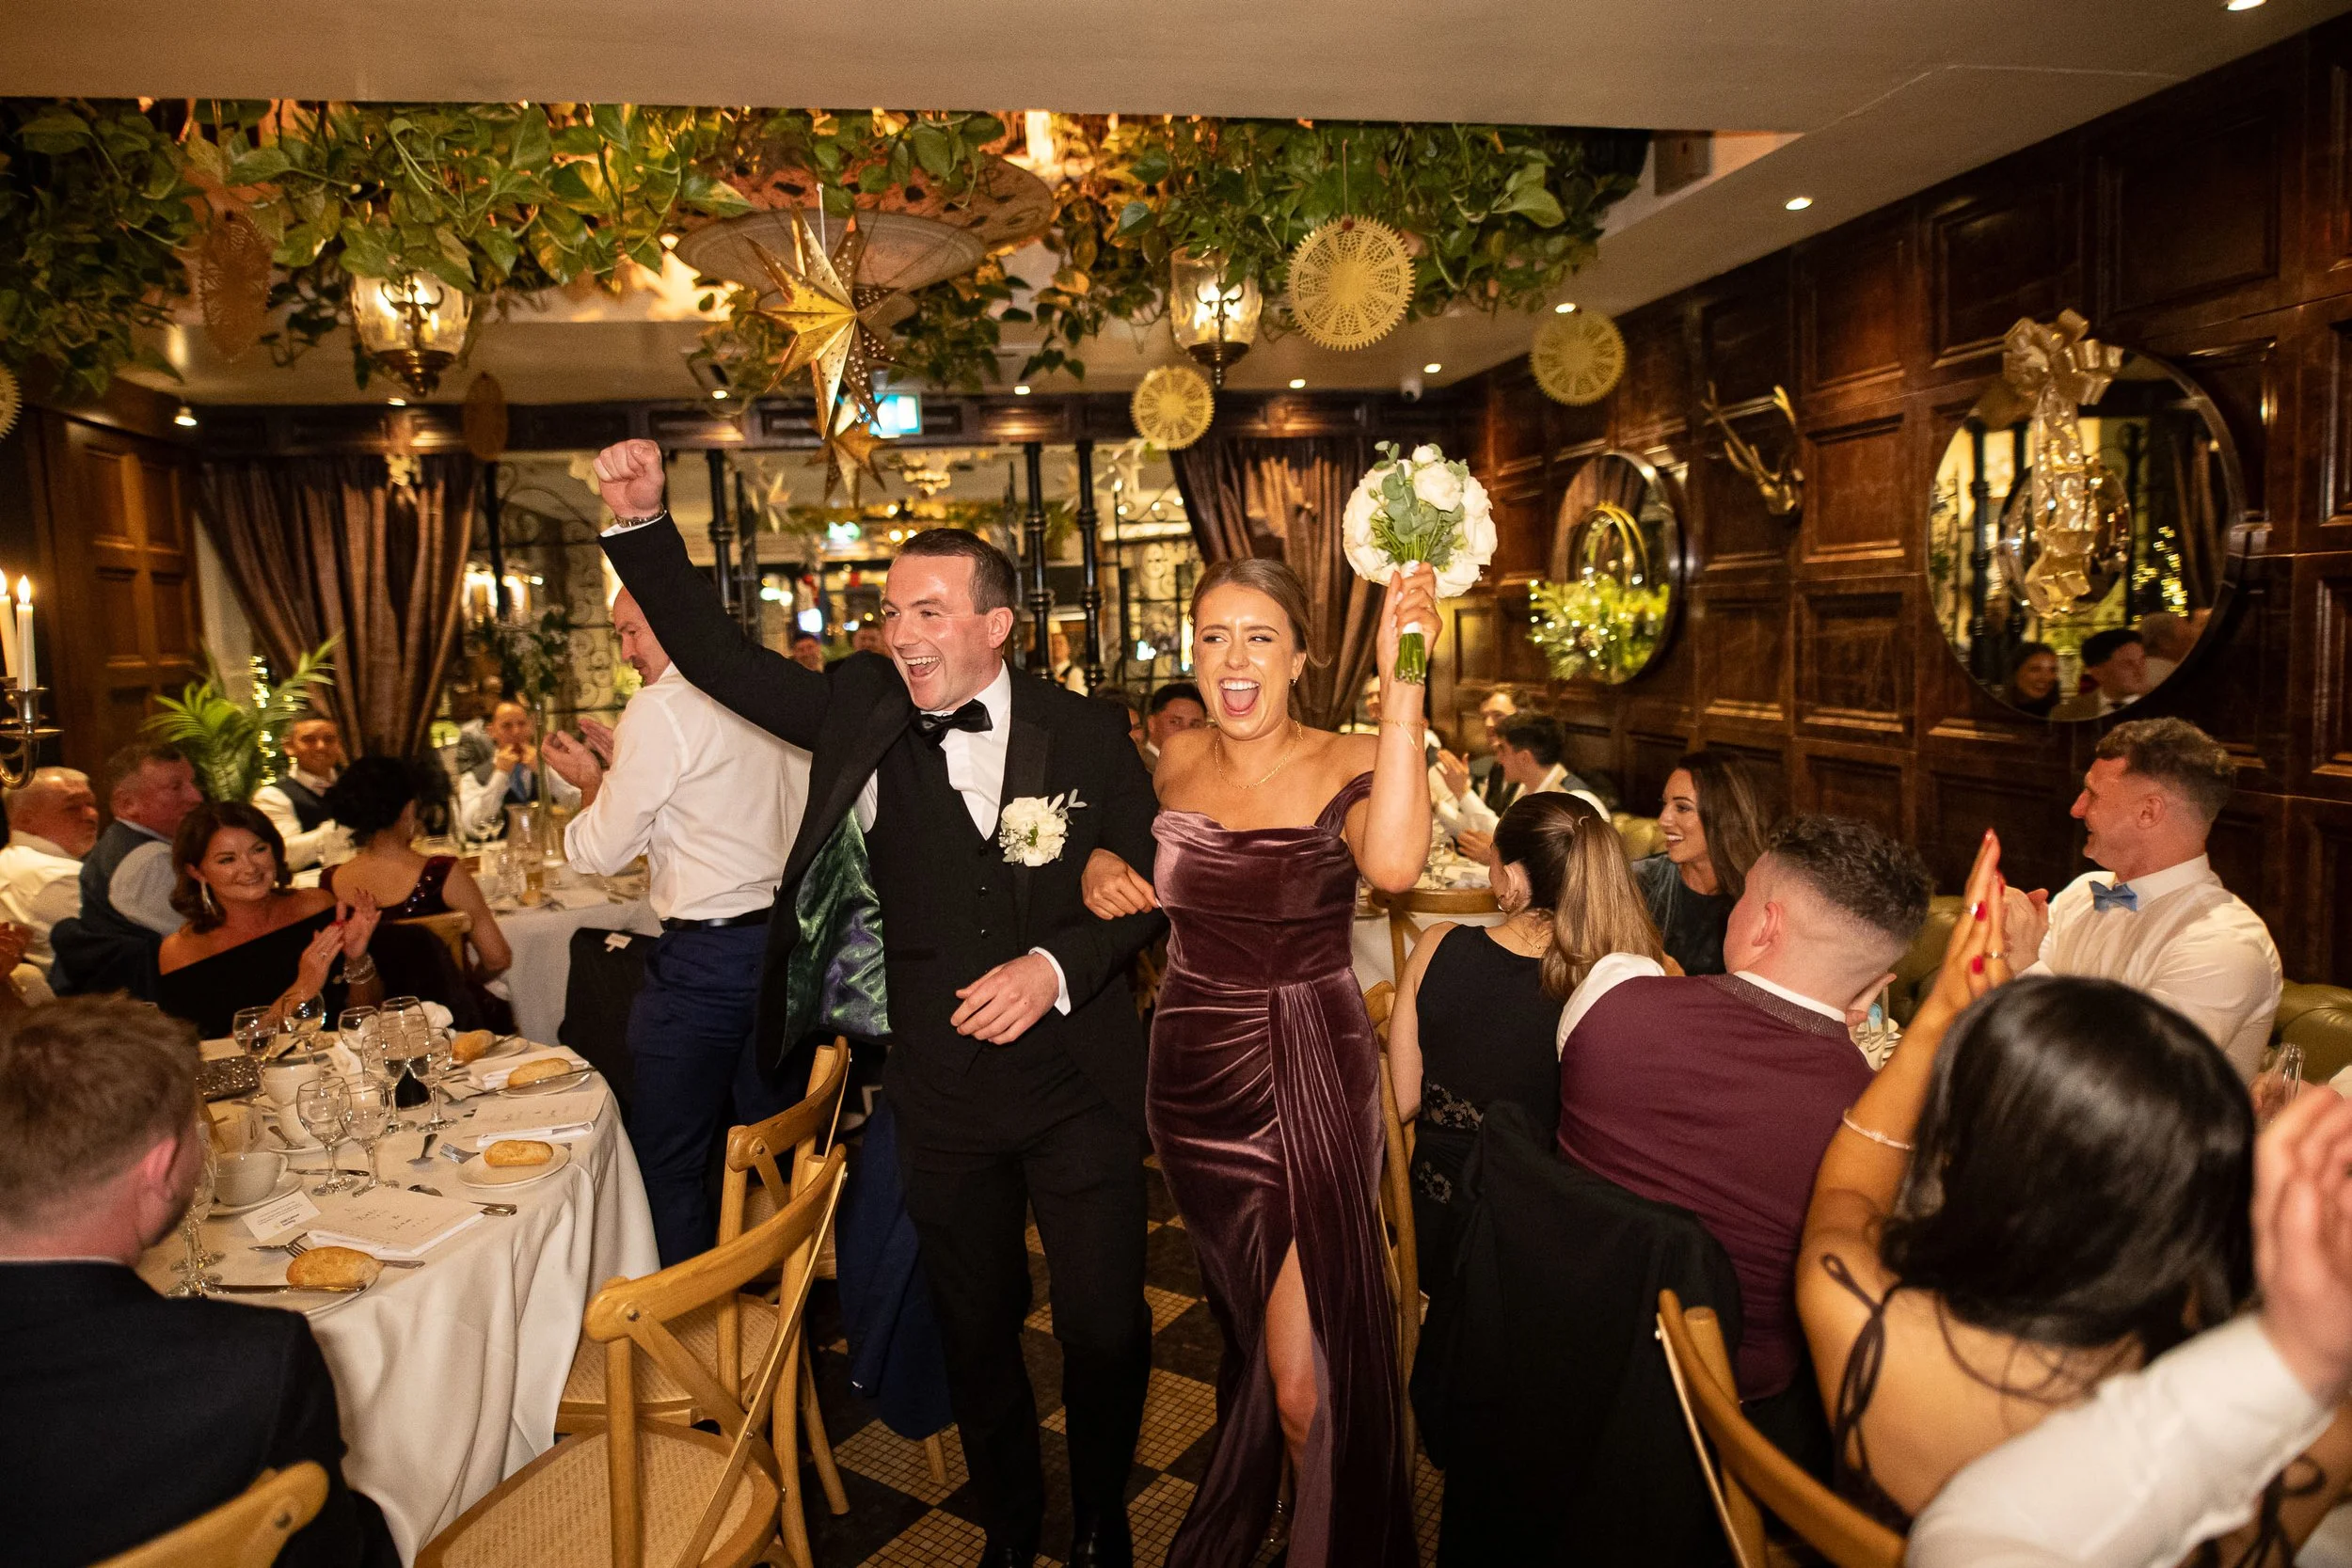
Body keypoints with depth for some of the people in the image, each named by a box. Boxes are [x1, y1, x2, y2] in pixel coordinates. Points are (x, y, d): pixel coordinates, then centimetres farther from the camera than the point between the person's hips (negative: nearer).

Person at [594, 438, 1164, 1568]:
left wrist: (1058, 965, -18)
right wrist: (642, 525, -14)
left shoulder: (1086, 733, -7)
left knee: (1105, 1327, 9)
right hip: (941, 1094, 2)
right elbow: (717, 657, -3)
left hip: (1078, 1083, -1)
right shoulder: (864, 712, -3)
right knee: (975, 1327, 19)